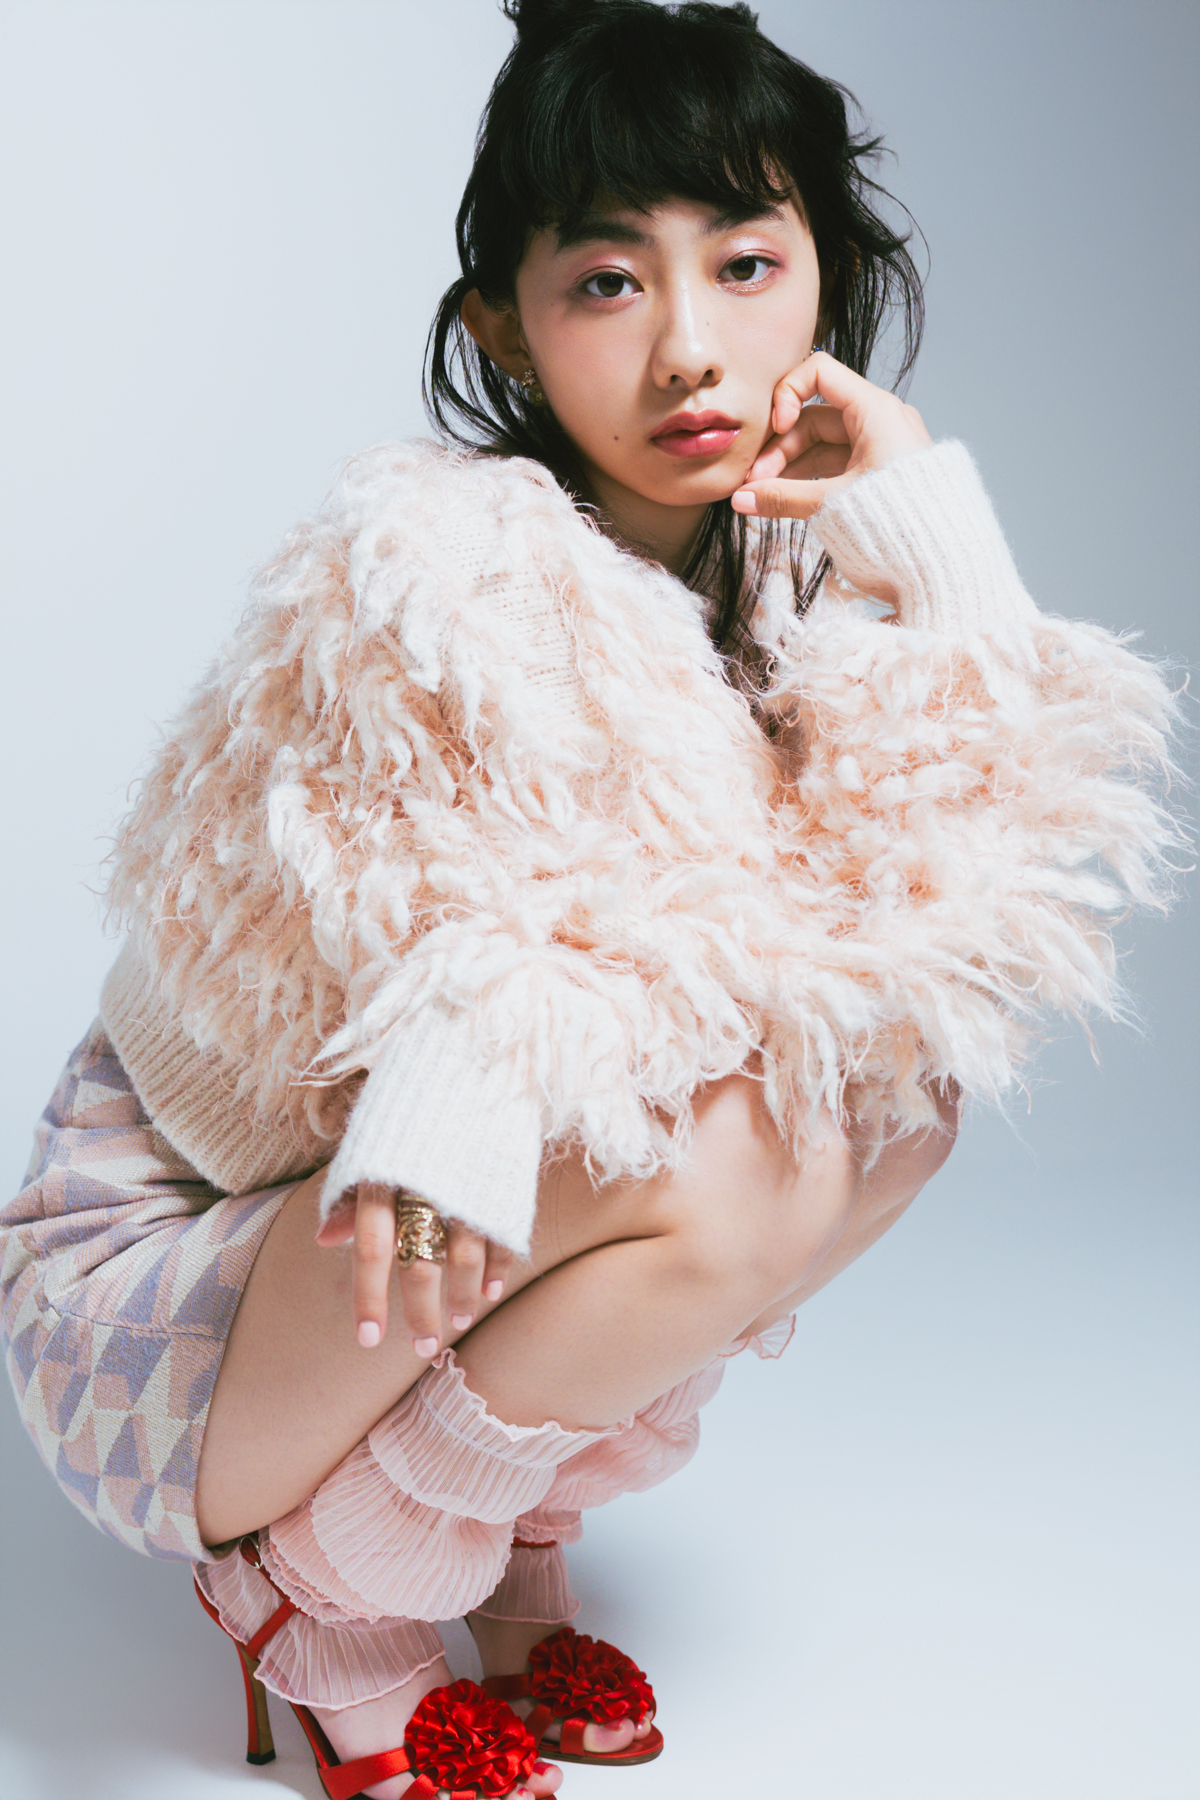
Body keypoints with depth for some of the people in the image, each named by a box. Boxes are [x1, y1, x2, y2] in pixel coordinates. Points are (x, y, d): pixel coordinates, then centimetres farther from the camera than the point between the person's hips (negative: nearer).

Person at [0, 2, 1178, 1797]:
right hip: (171, 1275, -6)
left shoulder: (786, 568, -2)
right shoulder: (439, 566, -24)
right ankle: (312, 1595, -5)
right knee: (725, 1160, -29)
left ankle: (514, 1515, 5)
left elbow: (987, 892, -11)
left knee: (904, 1095, -10)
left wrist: (928, 530, -15)